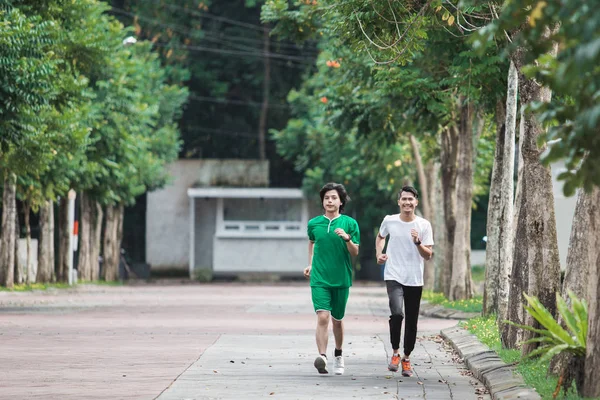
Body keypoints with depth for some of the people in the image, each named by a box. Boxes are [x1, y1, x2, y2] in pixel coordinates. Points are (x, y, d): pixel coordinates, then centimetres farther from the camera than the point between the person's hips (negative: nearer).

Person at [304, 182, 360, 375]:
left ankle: (338, 355, 35)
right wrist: (310, 264, 20)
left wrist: (347, 238, -19)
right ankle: (322, 356, -27)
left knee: (337, 320, 12)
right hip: (319, 278, 0)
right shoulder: (314, 223, 4)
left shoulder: (349, 223, -1)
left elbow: (355, 252, -1)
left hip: (341, 279, 0)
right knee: (322, 317, -18)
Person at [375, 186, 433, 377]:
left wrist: (418, 242, -20)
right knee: (397, 313, -24)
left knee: (412, 322, 7)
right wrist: (379, 254, 6)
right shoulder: (389, 221, 0)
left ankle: (406, 359, 25)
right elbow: (380, 237, 23)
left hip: (415, 280, 1)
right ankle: (395, 353, -6)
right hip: (394, 277, -1)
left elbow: (428, 255, -3)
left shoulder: (424, 225, -2)